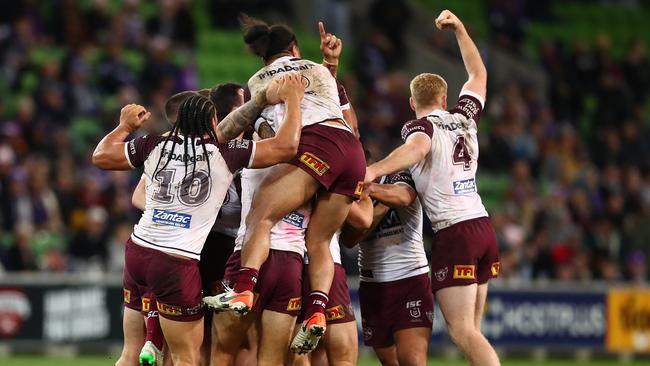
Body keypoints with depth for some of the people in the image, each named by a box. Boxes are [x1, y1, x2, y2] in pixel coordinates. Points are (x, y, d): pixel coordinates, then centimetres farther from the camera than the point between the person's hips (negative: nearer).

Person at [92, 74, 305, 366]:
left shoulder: (154, 146, 6)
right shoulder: (224, 155, -4)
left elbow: (100, 156, 17)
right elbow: (286, 147, -5)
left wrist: (125, 126, 31)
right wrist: (293, 99, 7)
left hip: (138, 251, 5)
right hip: (177, 264, -5)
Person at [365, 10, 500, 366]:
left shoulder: (419, 126, -5)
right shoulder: (464, 119, 13)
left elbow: (418, 147, -31)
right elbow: (478, 74, 31)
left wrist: (373, 171, -43)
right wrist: (459, 29, 39)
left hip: (453, 233, -7)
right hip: (484, 228, 7)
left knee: (463, 330, -10)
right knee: (471, 329, 10)